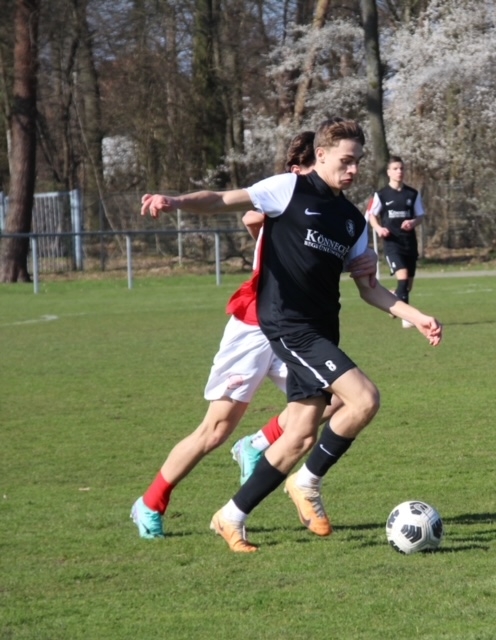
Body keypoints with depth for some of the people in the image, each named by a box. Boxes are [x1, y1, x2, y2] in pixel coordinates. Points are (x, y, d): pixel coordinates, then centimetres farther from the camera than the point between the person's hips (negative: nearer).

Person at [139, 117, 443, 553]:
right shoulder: (291, 190, -4)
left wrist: (417, 317, 12)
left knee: (302, 436, 5)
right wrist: (176, 202, -30)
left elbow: (368, 287, 21)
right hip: (289, 323, -8)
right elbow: (224, 202, -12)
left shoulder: (353, 221, 17)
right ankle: (309, 483, 1)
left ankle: (233, 517, 17)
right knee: (364, 399, -19)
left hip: (320, 332, 8)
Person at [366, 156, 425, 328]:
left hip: (410, 242, 4)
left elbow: (420, 216, 10)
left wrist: (413, 223, -13)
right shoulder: (381, 195, -2)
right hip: (392, 242, -4)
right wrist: (379, 228, -11)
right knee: (402, 276, -22)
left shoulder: (413, 194, 4)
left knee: (408, 285, 10)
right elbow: (371, 215, 9)